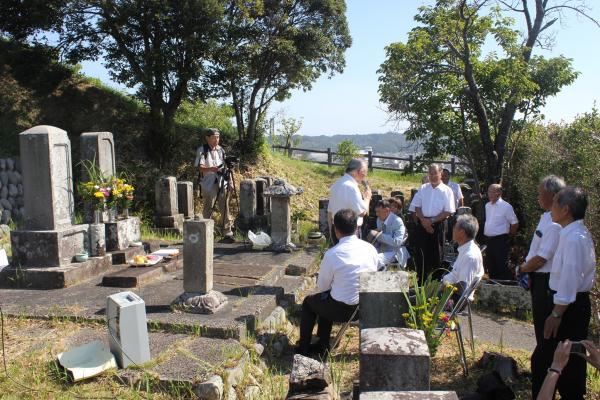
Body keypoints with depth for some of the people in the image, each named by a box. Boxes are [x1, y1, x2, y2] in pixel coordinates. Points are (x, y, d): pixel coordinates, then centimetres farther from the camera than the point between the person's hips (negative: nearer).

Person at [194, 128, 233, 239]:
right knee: (207, 210, 3)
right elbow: (200, 167, -12)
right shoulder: (202, 150, -3)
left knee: (225, 209, 3)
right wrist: (211, 169, -29)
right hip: (208, 184, -4)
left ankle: (227, 232, 9)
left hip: (222, 183, 4)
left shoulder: (221, 150, 14)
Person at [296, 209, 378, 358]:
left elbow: (321, 287, -7)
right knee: (328, 297, 32)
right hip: (366, 307, 5)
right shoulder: (370, 249, -7)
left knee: (308, 301, 24)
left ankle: (303, 348, 34)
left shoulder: (332, 254, -20)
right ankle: (322, 345, 38)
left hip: (342, 310, -5)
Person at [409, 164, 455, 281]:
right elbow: (416, 207, 6)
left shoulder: (446, 191, -2)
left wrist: (431, 221, -14)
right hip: (422, 225, 3)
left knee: (436, 255, 4)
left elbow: (448, 212, -8)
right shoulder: (423, 188, 8)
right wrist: (423, 220, -10)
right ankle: (421, 281, 13)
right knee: (420, 254, 3)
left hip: (437, 225, -2)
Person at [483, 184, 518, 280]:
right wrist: (485, 233, 13)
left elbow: (515, 223, -5)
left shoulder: (506, 206, -9)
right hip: (488, 239, 7)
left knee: (502, 266, -5)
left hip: (500, 240, -7)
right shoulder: (487, 206, 11)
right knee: (491, 266, 13)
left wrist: (508, 235, 1)